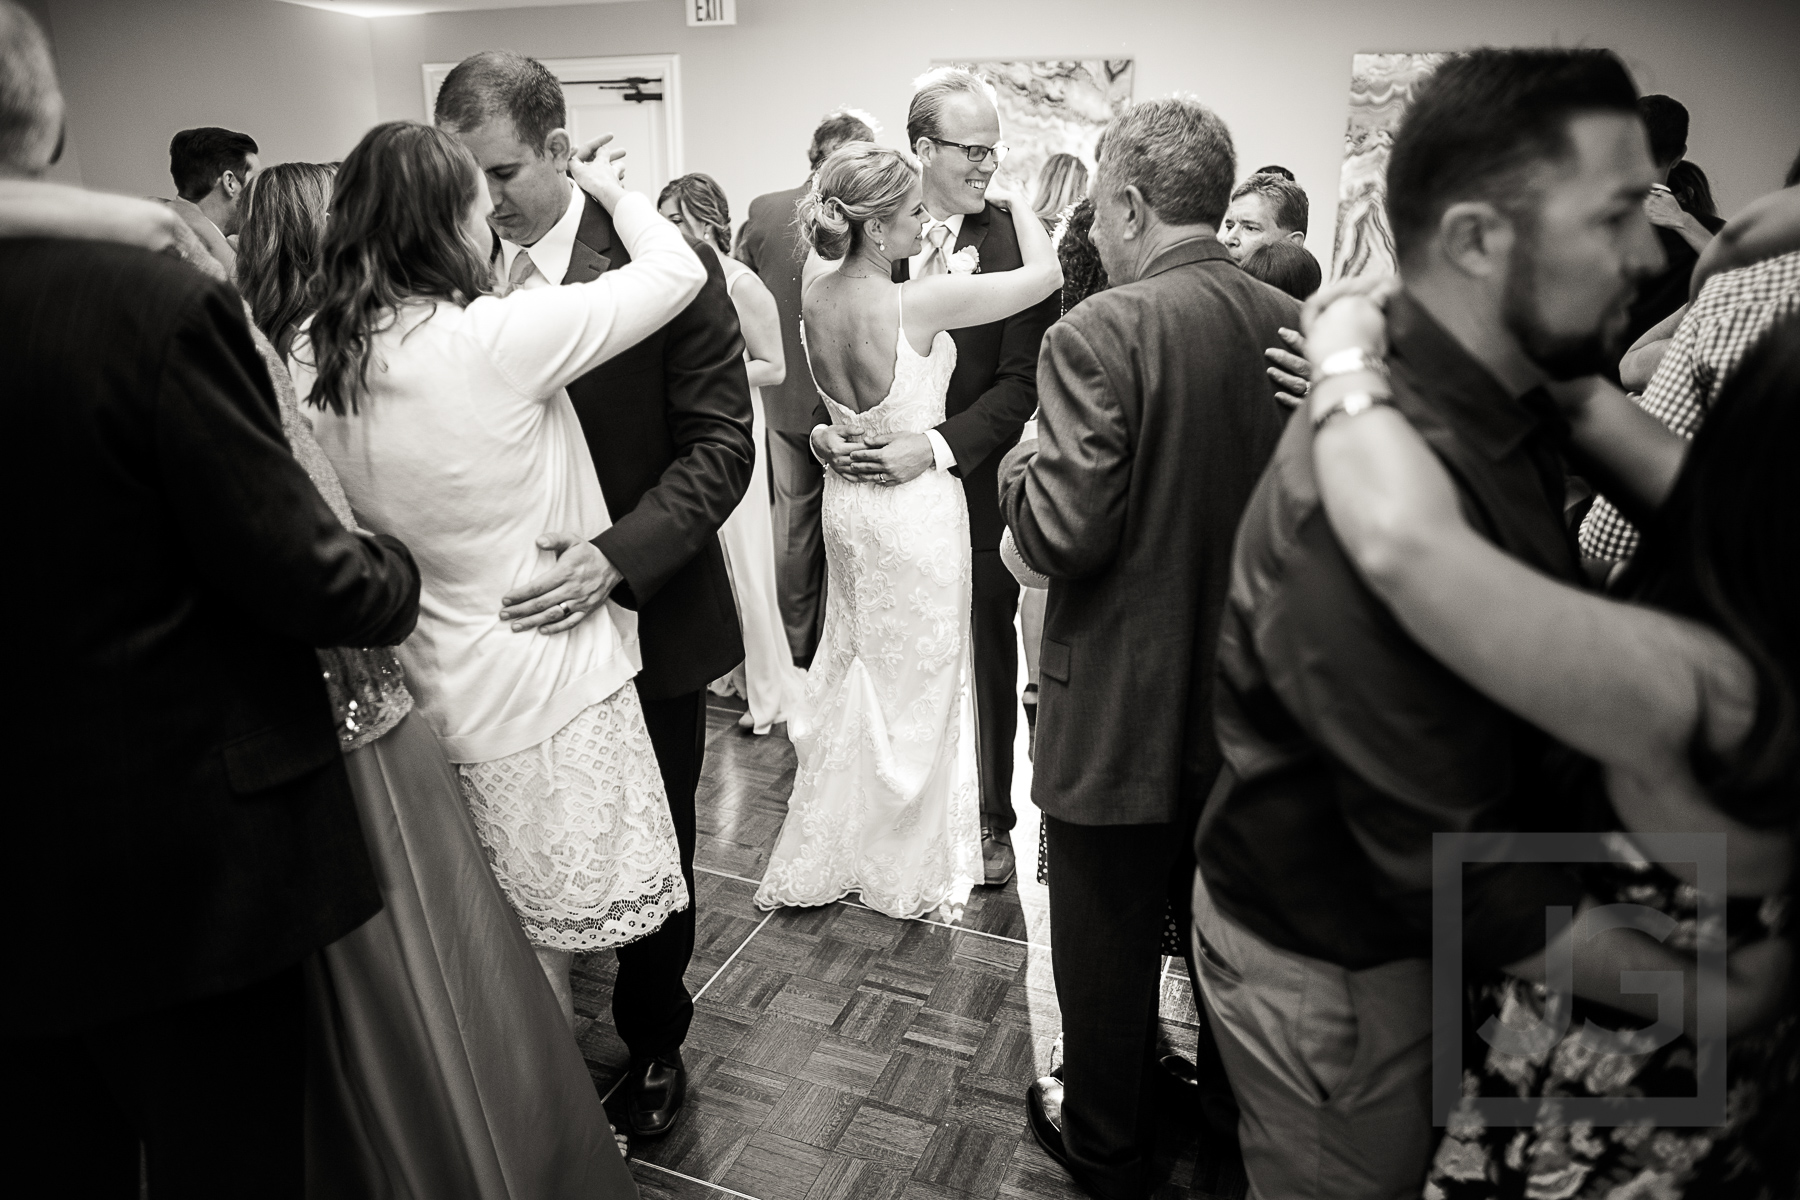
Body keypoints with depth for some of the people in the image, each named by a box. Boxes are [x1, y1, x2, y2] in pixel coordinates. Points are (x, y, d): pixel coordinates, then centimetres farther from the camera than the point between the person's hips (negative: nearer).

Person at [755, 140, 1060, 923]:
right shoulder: (916, 304, -23)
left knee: (850, 670, 21)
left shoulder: (816, 298, -4)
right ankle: (912, 869, 28)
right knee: (918, 687, 10)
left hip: (848, 500, 7)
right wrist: (1018, 202, 2)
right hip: (917, 505, -7)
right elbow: (1045, 274, -15)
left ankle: (825, 856, 35)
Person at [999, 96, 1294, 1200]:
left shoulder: (1101, 334, -22)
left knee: (1109, 947, 15)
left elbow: (1063, 536, -25)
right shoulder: (1300, 329, -2)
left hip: (1122, 713, -6)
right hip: (1253, 705, 7)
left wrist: (1019, 461, -6)